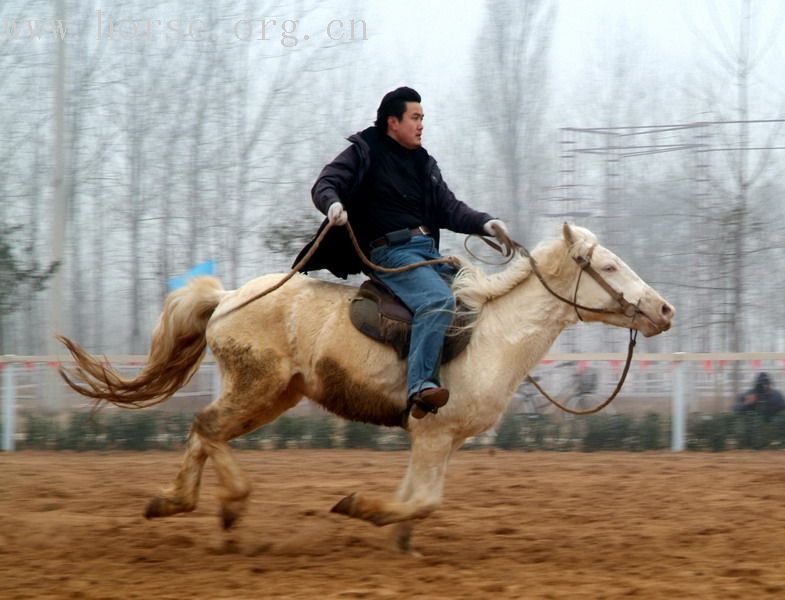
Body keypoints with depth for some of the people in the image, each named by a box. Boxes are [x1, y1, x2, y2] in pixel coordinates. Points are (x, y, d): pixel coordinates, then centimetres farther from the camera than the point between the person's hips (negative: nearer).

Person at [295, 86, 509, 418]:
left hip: (429, 250, 8)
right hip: (391, 250, -8)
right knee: (439, 300, -32)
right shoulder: (364, 152, 4)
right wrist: (332, 204, -26)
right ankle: (420, 387, -41)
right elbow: (324, 184, -3)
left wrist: (483, 223, -1)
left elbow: (449, 209, 17)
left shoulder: (424, 163, 22)